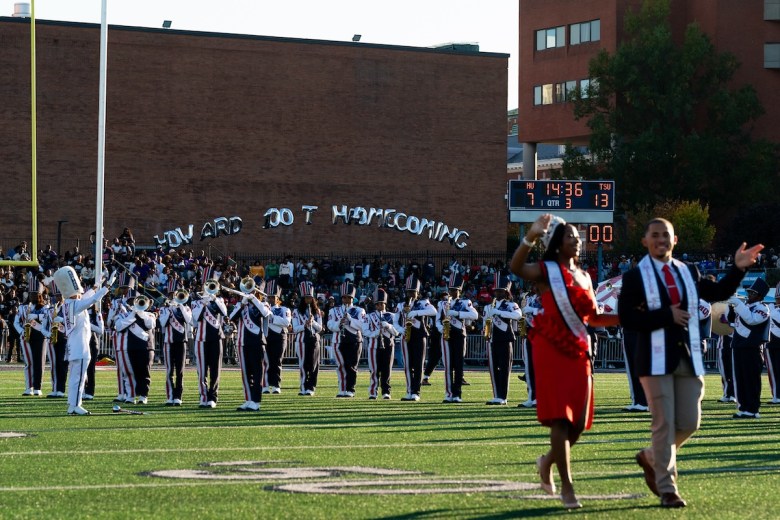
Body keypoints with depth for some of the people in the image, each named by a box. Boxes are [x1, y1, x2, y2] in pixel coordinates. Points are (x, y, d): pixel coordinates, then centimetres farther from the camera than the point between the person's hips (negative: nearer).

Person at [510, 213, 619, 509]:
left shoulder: (583, 276, 16)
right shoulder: (546, 271, -3)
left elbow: (593, 317, 20)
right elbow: (516, 268, -25)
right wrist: (531, 237, -40)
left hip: (579, 352, 6)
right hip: (552, 351, -6)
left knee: (579, 422, 6)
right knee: (560, 419, -10)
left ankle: (548, 461, 33)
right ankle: (566, 486, -7)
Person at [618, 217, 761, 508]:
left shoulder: (688, 272, 12)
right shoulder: (635, 277, -2)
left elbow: (718, 293, 19)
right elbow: (626, 318, -11)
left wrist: (738, 268, 7)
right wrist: (667, 316, -16)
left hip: (689, 359, 5)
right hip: (656, 360, -5)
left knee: (689, 423, 5)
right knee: (664, 424, -5)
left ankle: (651, 457, 31)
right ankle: (667, 490, 3)